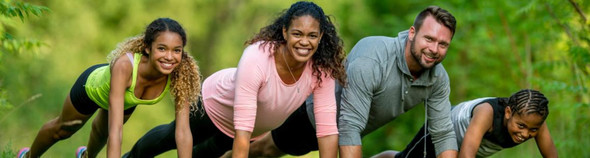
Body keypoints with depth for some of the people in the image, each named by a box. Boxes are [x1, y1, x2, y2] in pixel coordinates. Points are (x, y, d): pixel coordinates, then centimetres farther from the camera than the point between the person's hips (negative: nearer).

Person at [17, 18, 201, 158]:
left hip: (127, 100, 3)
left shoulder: (180, 74, -38)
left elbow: (183, 132, -35)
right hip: (93, 86, -3)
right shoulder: (124, 65, -49)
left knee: (102, 132, 34)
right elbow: (116, 129, -52)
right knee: (62, 130, 26)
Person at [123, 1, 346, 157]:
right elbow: (242, 131, -47)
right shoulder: (256, 59, -45)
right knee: (173, 137, 28)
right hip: (217, 103, -3)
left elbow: (327, 128, -31)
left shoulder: (321, 69, -33)